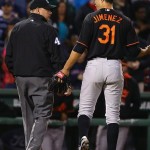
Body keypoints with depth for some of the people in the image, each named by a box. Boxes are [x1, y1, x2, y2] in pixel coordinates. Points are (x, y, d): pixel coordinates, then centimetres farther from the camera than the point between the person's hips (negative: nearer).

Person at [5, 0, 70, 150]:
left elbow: (8, 56, 10)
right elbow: (55, 58, -9)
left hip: (20, 77, 6)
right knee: (41, 115, -7)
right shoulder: (48, 29, -7)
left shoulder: (17, 28, 10)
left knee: (28, 116, 14)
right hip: (41, 78, -6)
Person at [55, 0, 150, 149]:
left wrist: (66, 69, 0)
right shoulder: (124, 21, 4)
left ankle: (83, 136, -20)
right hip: (114, 68, 1)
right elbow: (133, 51, 1)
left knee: (85, 109, 6)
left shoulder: (91, 18, -1)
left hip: (94, 66, -1)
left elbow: (80, 48, -6)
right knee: (113, 113, 6)